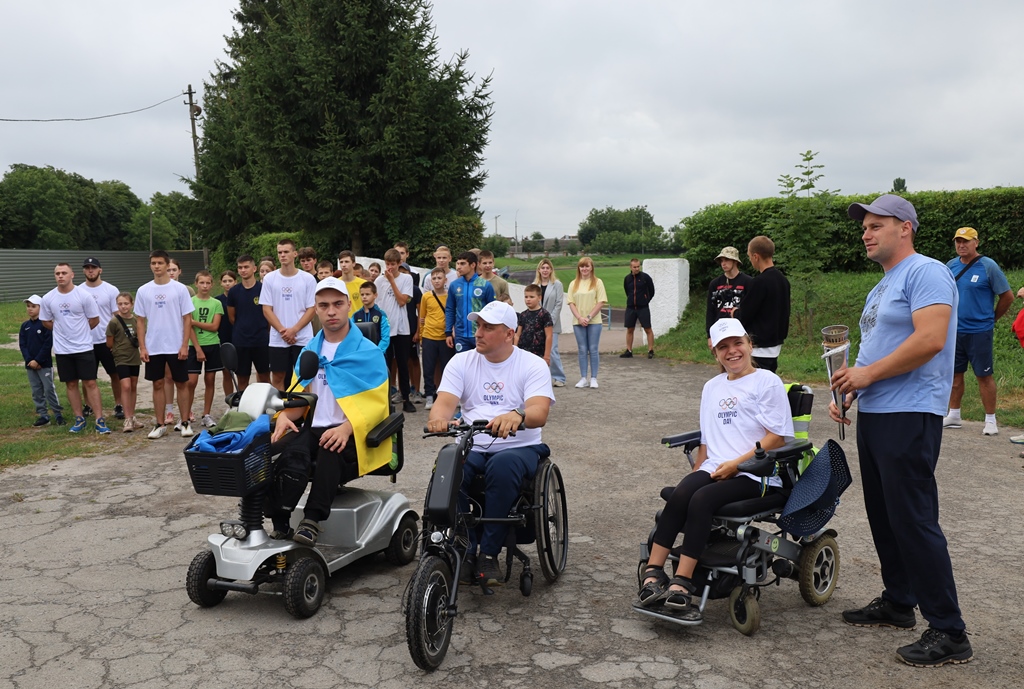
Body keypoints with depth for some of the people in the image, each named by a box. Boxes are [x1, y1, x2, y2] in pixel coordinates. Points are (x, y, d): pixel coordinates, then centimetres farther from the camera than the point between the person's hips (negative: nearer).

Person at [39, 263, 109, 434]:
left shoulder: (84, 295, -9)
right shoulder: (48, 298, -1)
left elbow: (94, 320, -1)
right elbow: (46, 322, 12)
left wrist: (79, 331, 7)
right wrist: (63, 331, 9)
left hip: (84, 347, -3)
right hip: (62, 350, 3)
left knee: (90, 383, -3)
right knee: (71, 384, 9)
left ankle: (100, 420, -1)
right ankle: (79, 419, 18)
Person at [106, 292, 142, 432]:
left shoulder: (136, 319, 4)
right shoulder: (114, 322, -10)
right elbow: (109, 343, -4)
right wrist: (121, 348, 0)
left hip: (135, 358, 5)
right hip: (121, 359, -5)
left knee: (134, 387, 12)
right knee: (126, 386, -13)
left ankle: (132, 416, 22)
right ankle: (127, 420, -9)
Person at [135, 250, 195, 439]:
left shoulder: (180, 289, -2)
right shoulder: (143, 291, 4)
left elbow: (187, 318, -2)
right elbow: (140, 321, 7)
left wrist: (184, 345, -9)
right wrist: (142, 347, 0)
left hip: (176, 346, -2)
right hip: (153, 348, 2)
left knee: (181, 384, 4)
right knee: (158, 384, 7)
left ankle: (185, 423, 14)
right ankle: (160, 425, 15)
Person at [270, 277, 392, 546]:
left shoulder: (367, 351, 0)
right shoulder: (309, 350, 16)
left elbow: (375, 403, -7)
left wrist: (347, 428, -25)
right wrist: (285, 416, -7)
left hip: (352, 434, -4)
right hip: (314, 429, 4)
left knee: (331, 450, -38)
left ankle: (312, 520, -38)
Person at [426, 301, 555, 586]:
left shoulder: (533, 365, 0)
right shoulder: (461, 362, 9)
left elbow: (540, 412, -16)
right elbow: (445, 402, -5)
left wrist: (517, 416, -41)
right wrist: (438, 418, -32)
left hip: (519, 447, -2)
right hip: (471, 447, 3)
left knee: (502, 466, -36)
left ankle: (489, 554, -21)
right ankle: (463, 551, -14)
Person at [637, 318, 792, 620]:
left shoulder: (767, 382, 3)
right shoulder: (712, 387, 23)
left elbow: (777, 437, -4)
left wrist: (737, 463, -12)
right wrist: (697, 471, 8)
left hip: (755, 475, -5)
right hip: (714, 470, 5)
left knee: (701, 499, -31)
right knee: (681, 493, -27)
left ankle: (681, 584, -32)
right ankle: (652, 573, -30)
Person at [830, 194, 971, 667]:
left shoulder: (925, 273, -10)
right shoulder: (881, 288, 21)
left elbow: (930, 339, -22)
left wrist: (867, 373, -17)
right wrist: (849, 391, 12)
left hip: (908, 415, -10)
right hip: (873, 414, 10)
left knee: (913, 520, -8)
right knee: (883, 515, 16)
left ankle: (948, 633, 2)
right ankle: (897, 603, 29)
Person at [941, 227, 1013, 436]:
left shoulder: (988, 266, -8)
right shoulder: (951, 266, 6)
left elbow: (1007, 296, -4)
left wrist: (992, 318, 4)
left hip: (979, 331, -5)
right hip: (954, 331, 5)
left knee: (984, 376, 1)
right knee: (954, 373, 12)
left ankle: (990, 420, 10)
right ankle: (954, 416, 23)